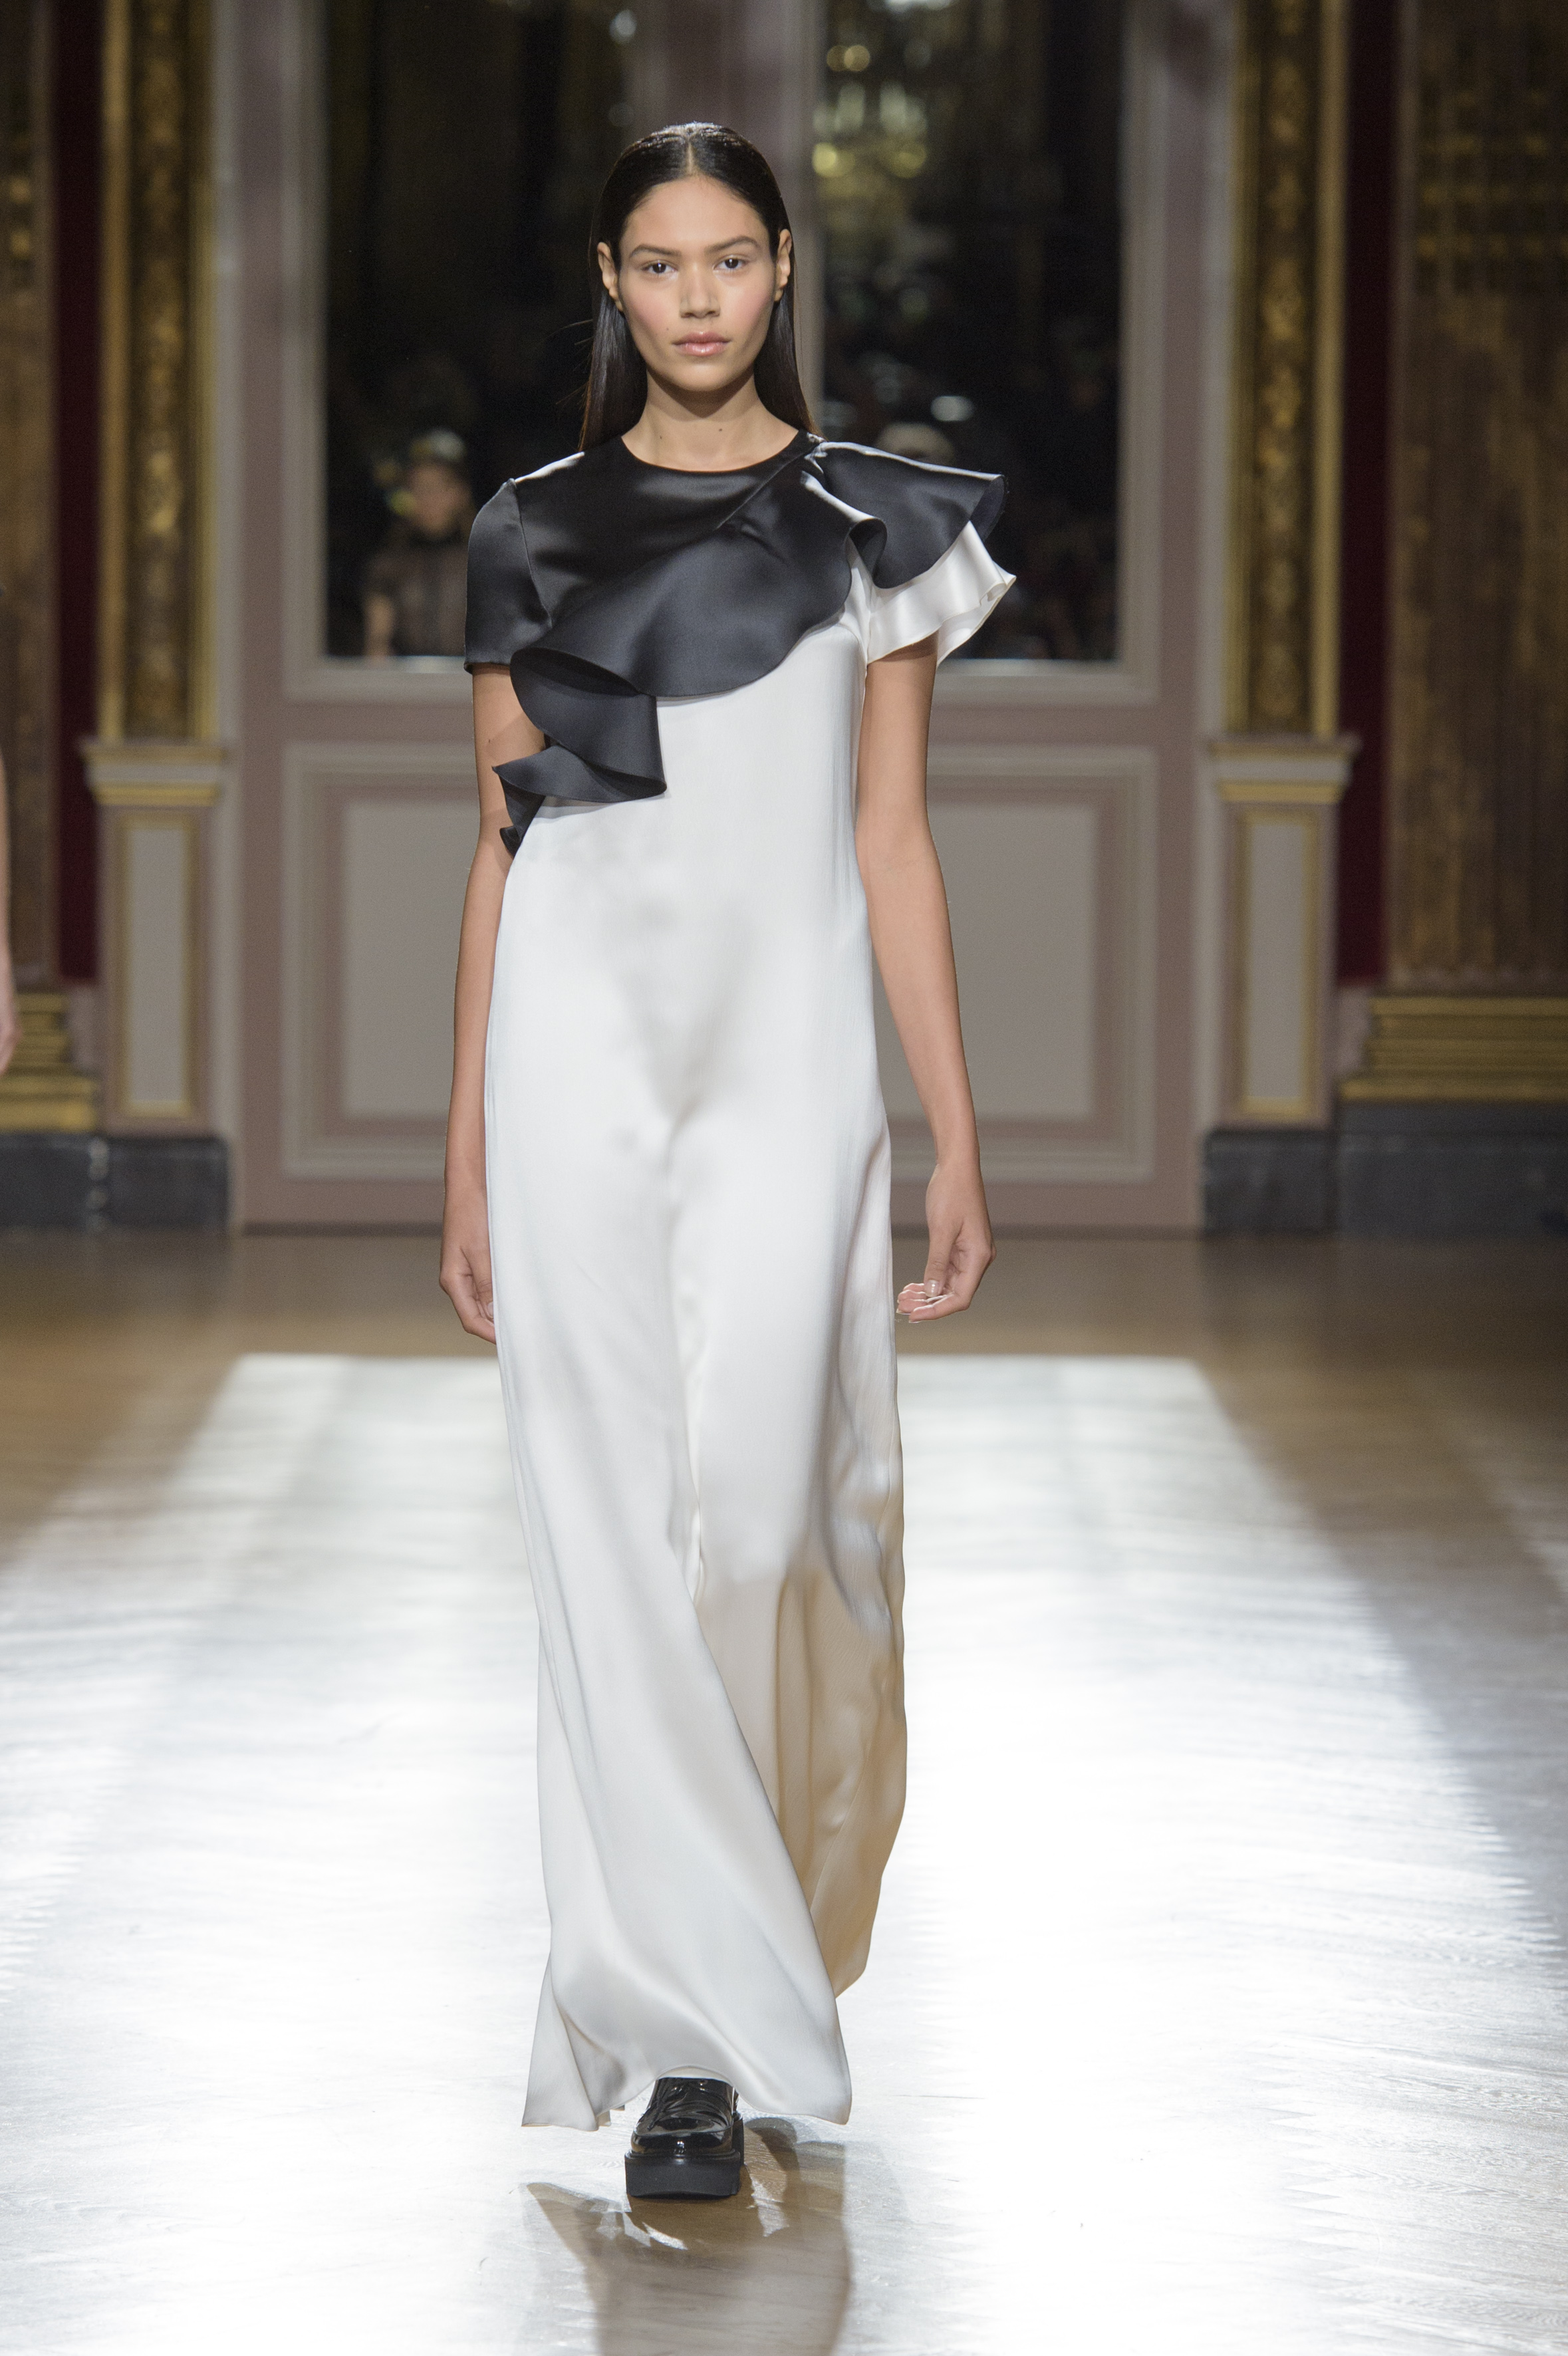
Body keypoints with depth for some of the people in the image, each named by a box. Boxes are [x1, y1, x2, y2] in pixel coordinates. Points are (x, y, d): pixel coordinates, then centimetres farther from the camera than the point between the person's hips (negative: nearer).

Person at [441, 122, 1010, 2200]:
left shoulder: (873, 524, 6)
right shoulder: (536, 533, 8)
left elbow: (892, 842, 5)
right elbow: (501, 845, 10)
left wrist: (957, 1139, 0)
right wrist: (466, 1150, 7)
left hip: (786, 1056, -1)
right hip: (578, 1052, 1)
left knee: (753, 1508, -11)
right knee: (617, 1538, -4)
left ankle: (752, 1911, 17)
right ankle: (695, 2029, 2)